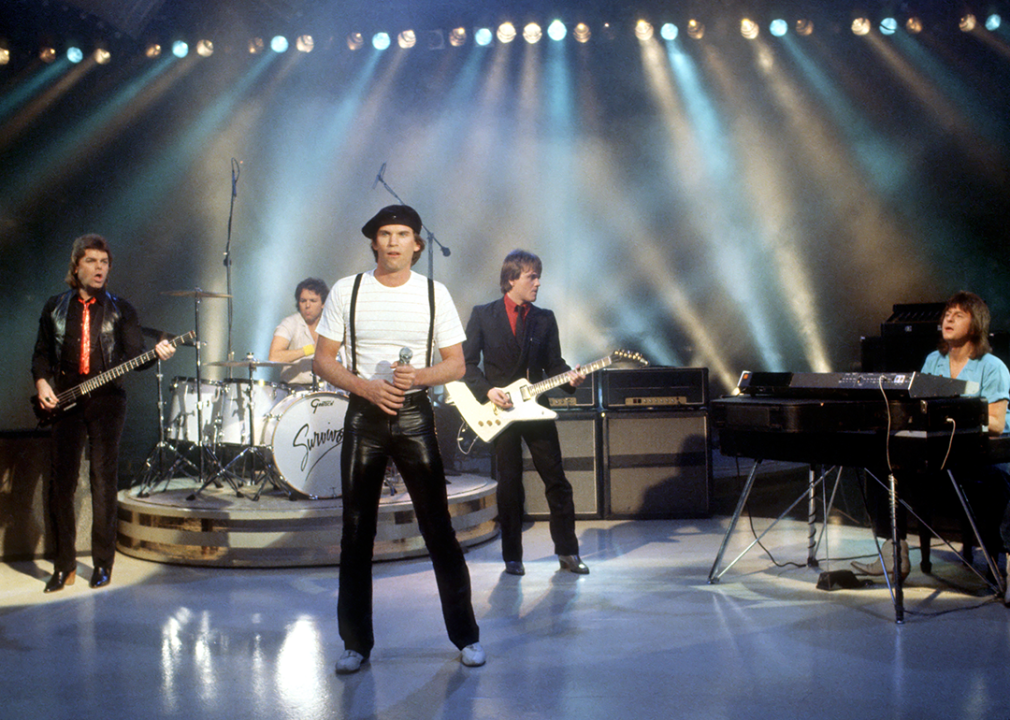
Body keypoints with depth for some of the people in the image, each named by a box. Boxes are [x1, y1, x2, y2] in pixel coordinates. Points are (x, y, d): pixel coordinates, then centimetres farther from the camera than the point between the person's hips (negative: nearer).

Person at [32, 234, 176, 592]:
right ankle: (64, 564, 11)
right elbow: (41, 353, 15)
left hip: (107, 400, -1)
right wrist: (42, 382, -2)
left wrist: (156, 353, -22)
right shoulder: (55, 307, 13)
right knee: (61, 481, 0)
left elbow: (134, 355, -2)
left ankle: (103, 563, 7)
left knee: (104, 480, -2)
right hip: (65, 400, 2)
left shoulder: (120, 310, 8)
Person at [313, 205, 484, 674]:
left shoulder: (434, 293, 4)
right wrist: (366, 387, -13)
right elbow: (322, 360, 3)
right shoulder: (346, 291, 4)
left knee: (438, 527, -1)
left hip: (415, 415, -1)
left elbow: (456, 364, 5)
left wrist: (417, 376, -14)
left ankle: (466, 636, 13)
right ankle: (356, 643, 17)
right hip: (363, 416, 1)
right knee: (356, 532, 5)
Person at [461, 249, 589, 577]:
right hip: (500, 413, -2)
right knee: (509, 486, 3)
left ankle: (567, 552, 15)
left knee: (557, 482, 2)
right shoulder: (483, 315, 1)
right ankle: (512, 556, 15)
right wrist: (488, 390, -13)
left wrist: (569, 377, -11)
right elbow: (467, 362, 0)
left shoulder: (545, 319, 9)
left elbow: (553, 363, 9)